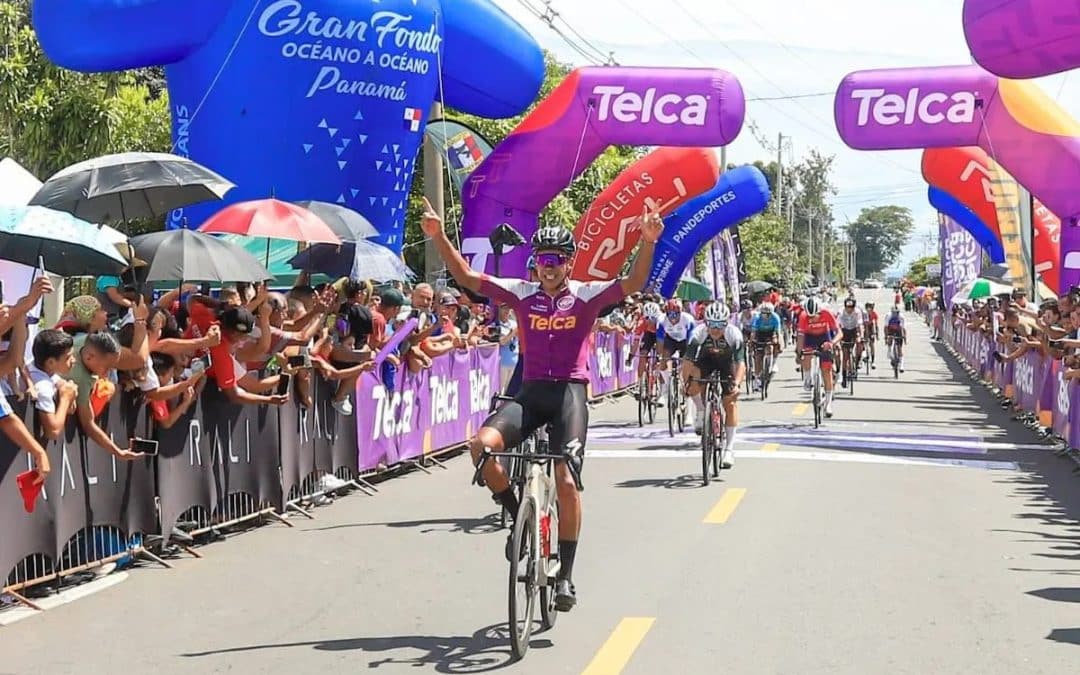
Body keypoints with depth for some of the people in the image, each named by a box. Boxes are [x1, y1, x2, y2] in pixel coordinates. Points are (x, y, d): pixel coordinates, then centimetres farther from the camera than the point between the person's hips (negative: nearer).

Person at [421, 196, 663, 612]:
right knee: (482, 445, -23)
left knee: (565, 480, -11)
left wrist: (647, 242, -31)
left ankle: (565, 575, 3)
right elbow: (467, 277, 5)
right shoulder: (522, 293, 7)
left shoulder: (586, 295, -1)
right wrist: (439, 237, -6)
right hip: (530, 391, 3)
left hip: (570, 392, -3)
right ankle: (518, 516, 0)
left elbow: (633, 284, -15)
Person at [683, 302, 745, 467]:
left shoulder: (734, 334, -32)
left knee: (731, 403, -12)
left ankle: (729, 449, -5)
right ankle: (701, 411, -5)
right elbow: (688, 360, -30)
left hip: (726, 363, 0)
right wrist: (685, 383, -41)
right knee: (693, 379, -33)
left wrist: (737, 384, -50)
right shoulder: (699, 333, -31)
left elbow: (740, 362, -36)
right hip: (706, 360, 0)